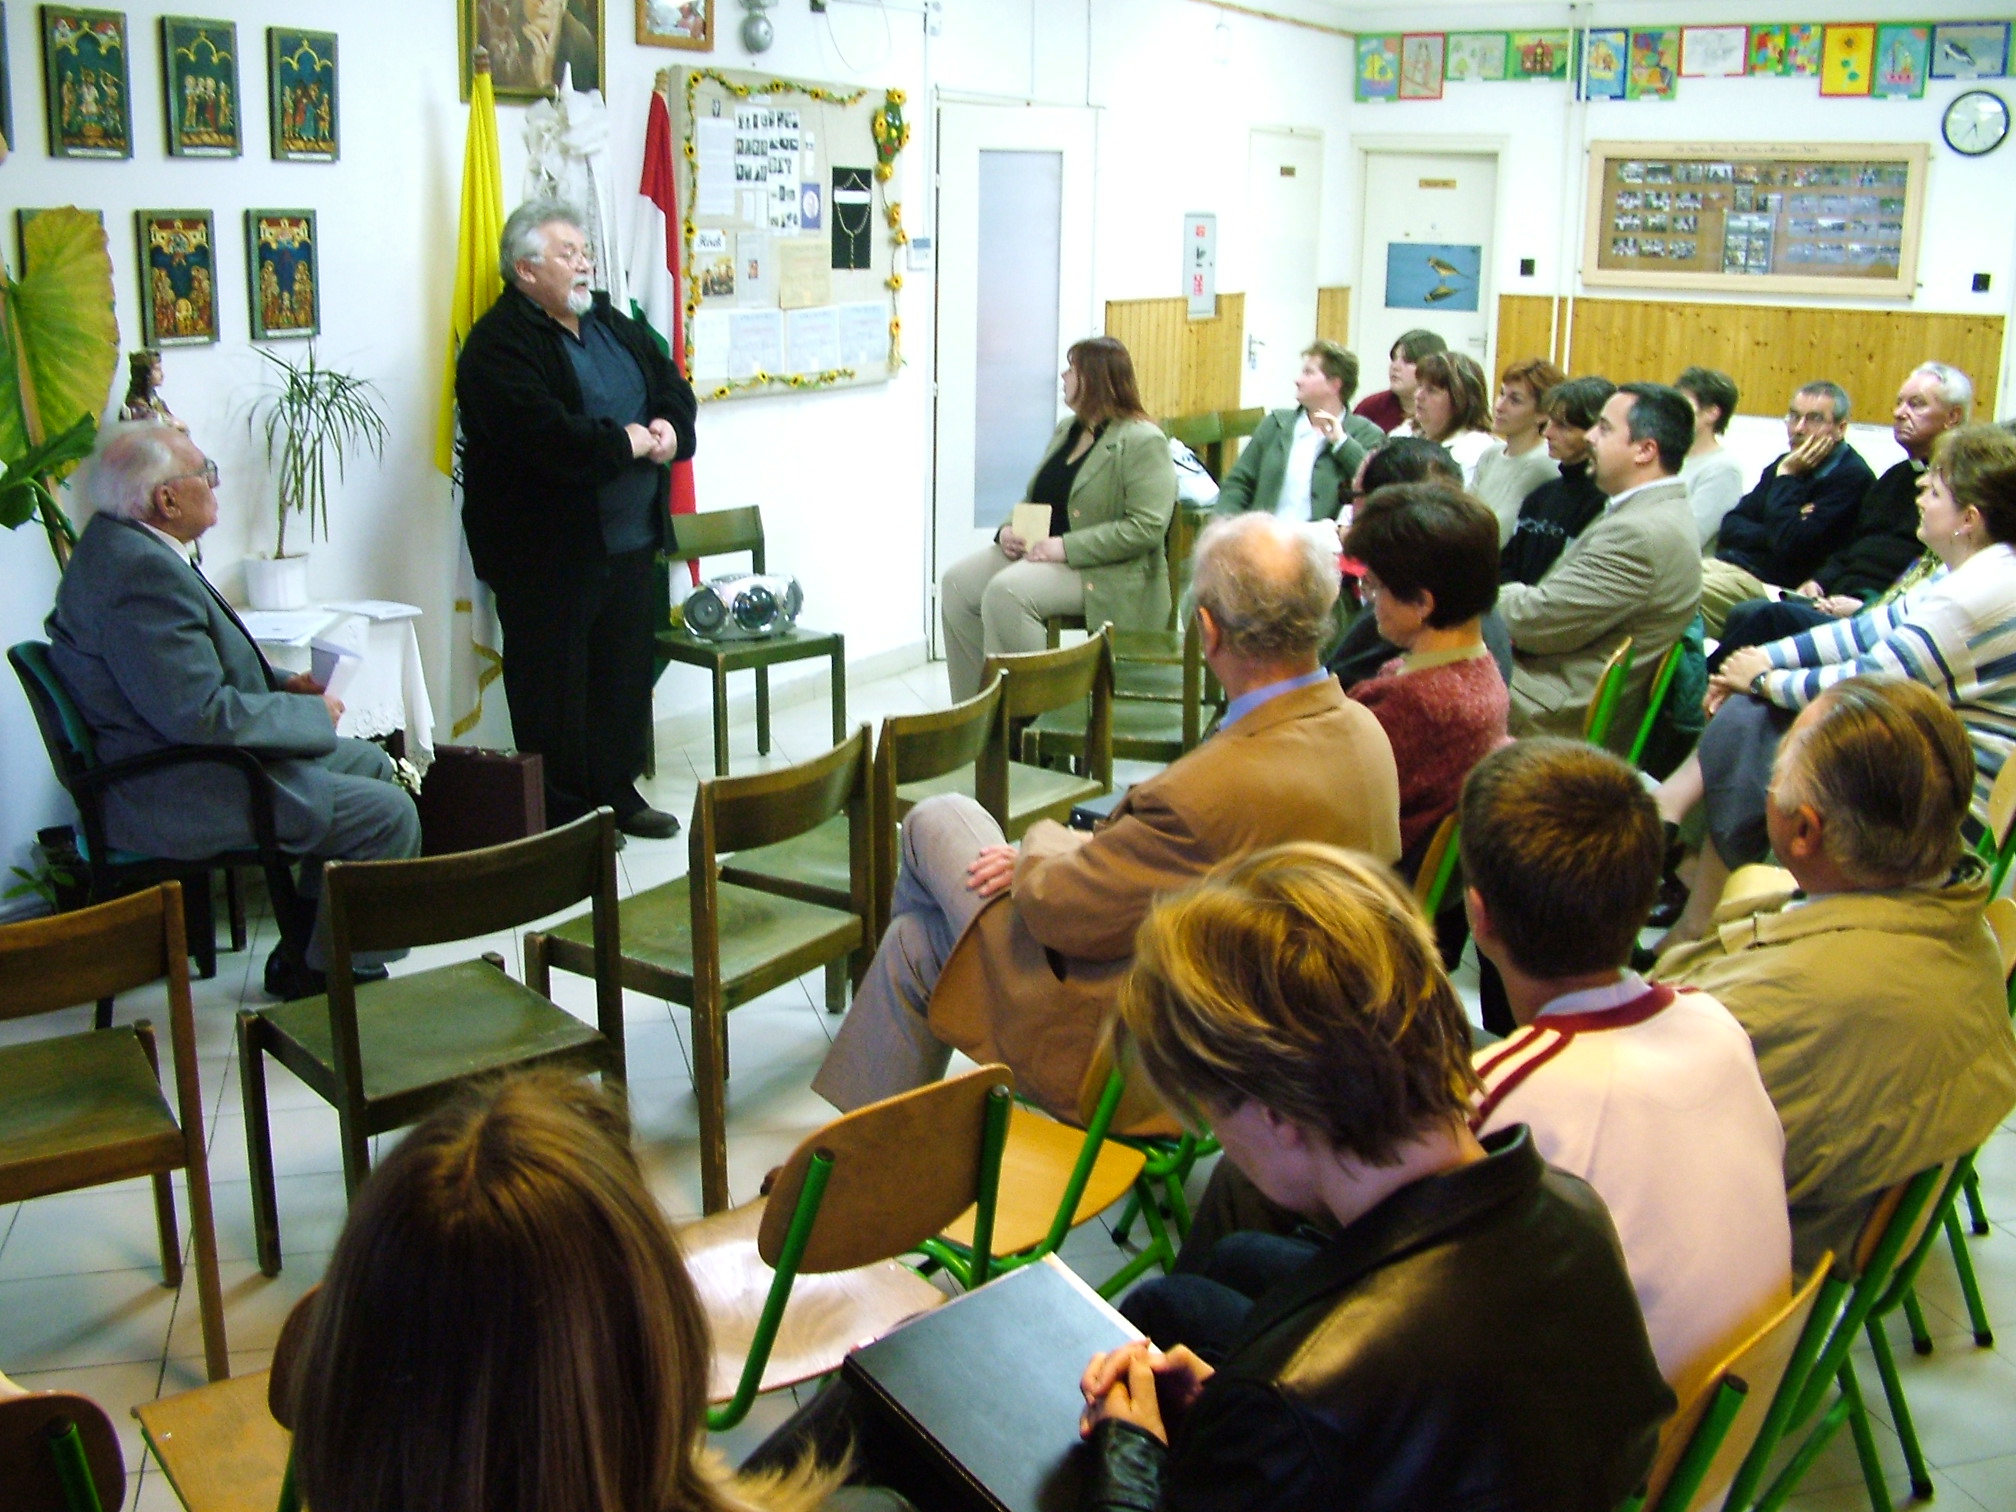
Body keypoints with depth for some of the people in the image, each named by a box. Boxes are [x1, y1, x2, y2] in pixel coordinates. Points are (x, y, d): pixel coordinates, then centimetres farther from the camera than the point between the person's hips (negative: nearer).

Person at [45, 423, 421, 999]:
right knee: (388, 815, -14)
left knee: (368, 762, 20)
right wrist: (313, 713, -15)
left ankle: (302, 955, 22)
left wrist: (281, 685, 7)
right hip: (174, 797, -12)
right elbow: (200, 714, -29)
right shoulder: (142, 572, -26)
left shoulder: (117, 543, 9)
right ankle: (328, 977, 2)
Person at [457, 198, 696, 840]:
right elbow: (546, 436, -27)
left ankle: (618, 789, 29)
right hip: (549, 552, -8)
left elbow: (673, 386, 17)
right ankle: (562, 812, 13)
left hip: (631, 542, 8)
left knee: (627, 671, 15)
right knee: (555, 687, 2)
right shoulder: (500, 345, -13)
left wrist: (670, 428, -5)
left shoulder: (611, 324, 15)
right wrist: (627, 442, -16)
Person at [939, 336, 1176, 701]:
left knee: (1007, 591, -31)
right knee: (957, 583, -9)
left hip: (1104, 575, -9)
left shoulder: (1143, 442, -11)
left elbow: (1146, 527, -20)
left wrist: (1066, 547, -24)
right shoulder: (1067, 430, 17)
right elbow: (1036, 500, 25)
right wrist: (1009, 529, 1)